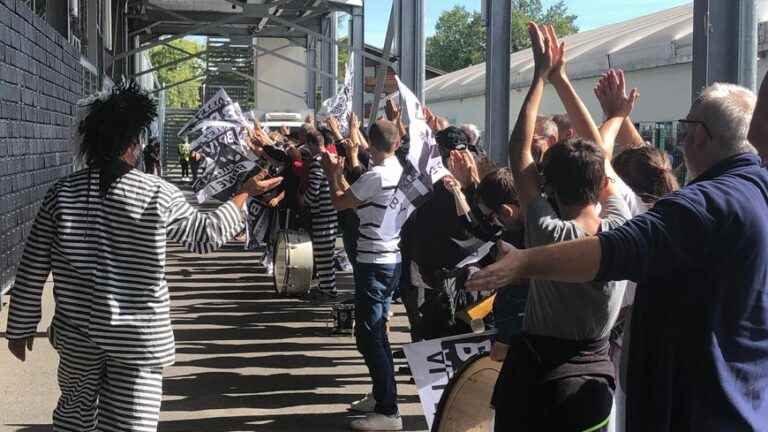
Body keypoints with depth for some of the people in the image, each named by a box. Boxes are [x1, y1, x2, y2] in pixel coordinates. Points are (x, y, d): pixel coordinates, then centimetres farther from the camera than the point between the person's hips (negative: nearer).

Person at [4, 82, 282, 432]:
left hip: (77, 331, 3)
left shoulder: (63, 193, -5)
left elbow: (32, 269, -1)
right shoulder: (158, 196, -11)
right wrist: (245, 193, 18)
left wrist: (21, 327, 10)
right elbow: (207, 235, 4)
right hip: (139, 334, -3)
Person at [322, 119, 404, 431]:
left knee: (368, 336, -7)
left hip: (374, 263, -9)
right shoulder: (400, 172, 7)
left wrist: (332, 172, 9)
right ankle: (381, 395, 30)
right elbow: (354, 197, 16)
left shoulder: (376, 176, -19)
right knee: (377, 331, 20)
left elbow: (339, 202, -7)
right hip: (392, 259, 10)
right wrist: (340, 174, 22)